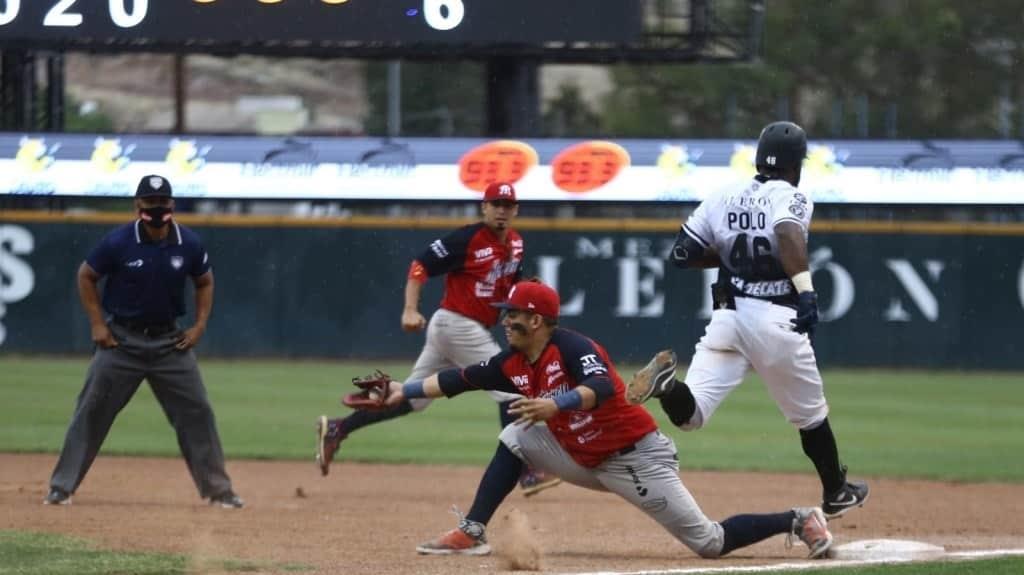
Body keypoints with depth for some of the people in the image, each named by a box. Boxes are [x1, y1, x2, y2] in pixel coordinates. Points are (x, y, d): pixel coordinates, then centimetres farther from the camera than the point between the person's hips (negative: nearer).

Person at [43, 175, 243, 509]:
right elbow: (86, 276, 1)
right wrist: (97, 324, -5)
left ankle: (218, 490, 9)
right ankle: (61, 487, 5)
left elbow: (205, 283, 12)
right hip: (122, 340, -2)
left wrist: (199, 326, 1)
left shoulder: (189, 244, -6)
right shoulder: (118, 243, -13)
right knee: (91, 413, -2)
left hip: (170, 340, 2)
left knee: (196, 412, 0)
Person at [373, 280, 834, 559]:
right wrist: (405, 391, 3)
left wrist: (555, 404, -52)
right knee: (515, 439, 0)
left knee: (710, 542, -11)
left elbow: (603, 387, -38)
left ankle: (799, 521, 4)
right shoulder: (514, 365, 3)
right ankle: (472, 534, 0)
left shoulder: (571, 347, -21)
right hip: (587, 461, 8)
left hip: (637, 458, -8)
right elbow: (458, 380, 8)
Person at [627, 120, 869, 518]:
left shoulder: (722, 201, 12)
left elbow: (681, 254, 13)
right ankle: (836, 493, 35)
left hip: (727, 317, 3)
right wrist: (805, 289, -36)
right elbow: (788, 233, -26)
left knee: (689, 414, -7)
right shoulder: (791, 197, -3)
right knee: (809, 413, 20)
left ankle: (667, 384, -39)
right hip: (776, 319, -3)